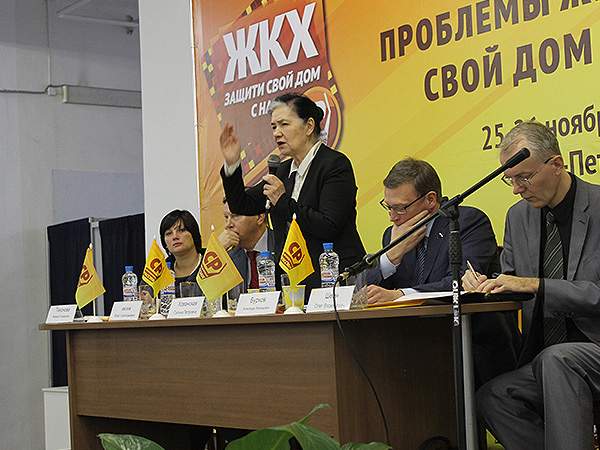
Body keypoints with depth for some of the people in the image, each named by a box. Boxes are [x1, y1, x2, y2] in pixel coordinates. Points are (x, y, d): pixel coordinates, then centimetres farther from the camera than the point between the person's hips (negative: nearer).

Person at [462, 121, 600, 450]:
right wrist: (482, 283, -4)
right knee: (491, 398, -20)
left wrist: (536, 285, -22)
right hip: (546, 359, 6)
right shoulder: (519, 216, 12)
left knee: (555, 359, -35)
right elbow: (510, 281, 19)